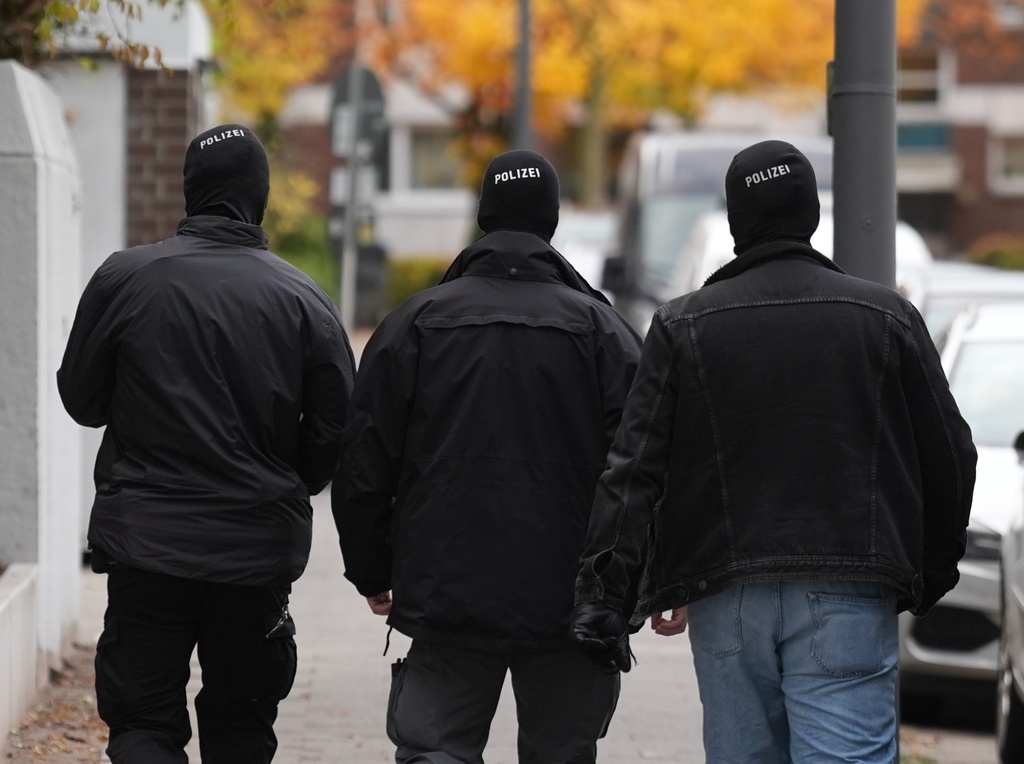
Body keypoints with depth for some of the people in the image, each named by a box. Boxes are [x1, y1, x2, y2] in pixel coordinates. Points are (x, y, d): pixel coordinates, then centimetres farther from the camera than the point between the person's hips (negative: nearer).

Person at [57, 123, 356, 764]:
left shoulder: (124, 278, -6)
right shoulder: (305, 301, -4)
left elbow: (81, 399, 3)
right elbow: (337, 431, -1)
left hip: (145, 542, -1)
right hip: (258, 549, 1)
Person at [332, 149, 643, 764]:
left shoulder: (415, 323, 3)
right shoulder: (600, 329, 0)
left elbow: (364, 471, 4)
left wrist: (372, 574, 15)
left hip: (445, 600, 0)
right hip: (569, 603, 0)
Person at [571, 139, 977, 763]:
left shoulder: (683, 325, 5)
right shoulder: (887, 317, 5)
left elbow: (634, 471, 1)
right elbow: (948, 459, 9)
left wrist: (606, 595, 3)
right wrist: (929, 577, 21)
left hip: (725, 598, 1)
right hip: (849, 594, -1)